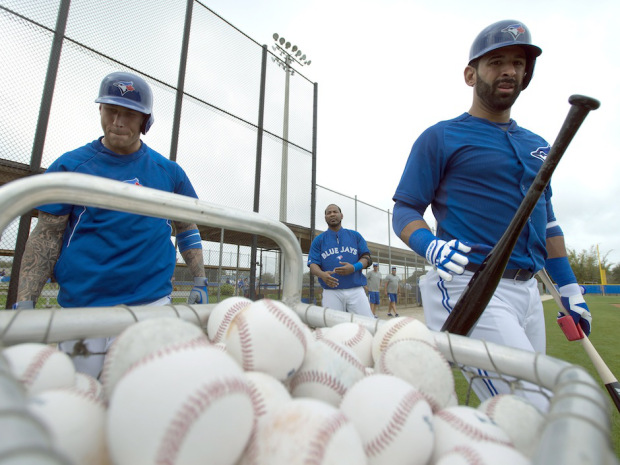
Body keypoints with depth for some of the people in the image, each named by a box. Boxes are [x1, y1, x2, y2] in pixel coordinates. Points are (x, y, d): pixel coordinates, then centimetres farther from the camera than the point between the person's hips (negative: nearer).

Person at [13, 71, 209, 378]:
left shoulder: (168, 172, 7)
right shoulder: (71, 166, 4)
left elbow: (187, 229, 11)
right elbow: (46, 236, 2)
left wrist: (200, 284, 3)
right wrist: (24, 304, -6)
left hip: (152, 304, 1)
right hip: (82, 307, 0)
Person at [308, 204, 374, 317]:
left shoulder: (355, 235, 15)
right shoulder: (318, 240, 13)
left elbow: (367, 258, 10)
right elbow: (313, 264, 4)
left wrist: (354, 267, -12)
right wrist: (322, 274, -19)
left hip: (356, 290, 1)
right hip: (331, 292, 0)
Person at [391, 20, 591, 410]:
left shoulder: (537, 145, 20)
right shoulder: (441, 137, 1)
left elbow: (547, 221, 23)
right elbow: (405, 210, -4)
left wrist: (569, 289, 18)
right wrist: (432, 247, -25)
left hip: (528, 291, 7)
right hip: (471, 289, -7)